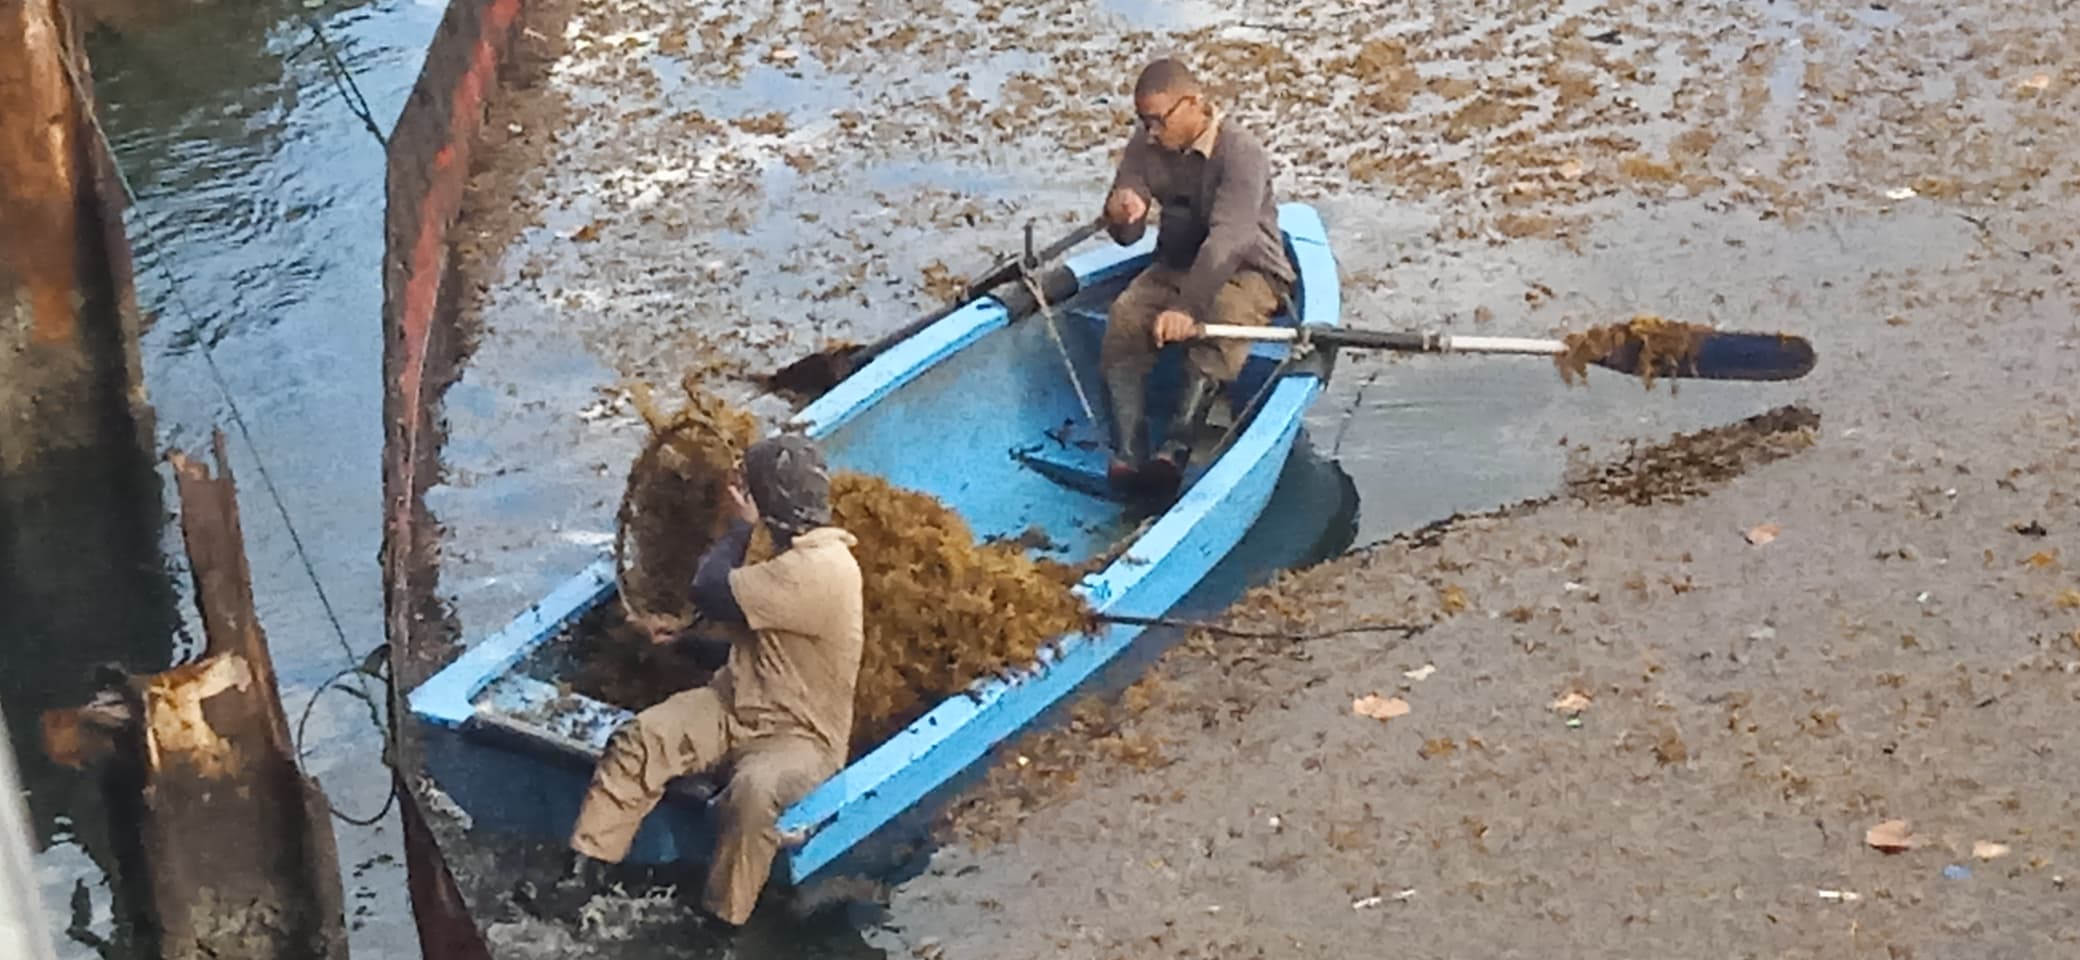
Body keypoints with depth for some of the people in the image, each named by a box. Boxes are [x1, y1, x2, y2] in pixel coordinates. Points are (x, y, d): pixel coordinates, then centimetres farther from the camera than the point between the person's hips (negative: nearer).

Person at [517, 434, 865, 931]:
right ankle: (584, 872, -13)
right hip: (738, 704, 9)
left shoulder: (820, 571, -25)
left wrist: (740, 527, -9)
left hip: (800, 734, -9)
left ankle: (721, 922, -24)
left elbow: (710, 591, -22)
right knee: (639, 740, -15)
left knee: (751, 790, -40)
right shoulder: (802, 551, 8)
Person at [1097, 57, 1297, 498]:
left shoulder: (1241, 152, -22)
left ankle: (1176, 449, -46)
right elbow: (1128, 236, -3)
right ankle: (1129, 455, -30)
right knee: (1125, 315, -24)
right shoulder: (1146, 148, -3)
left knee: (1224, 316, -37)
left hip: (1248, 272, -5)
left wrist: (1186, 307, -45)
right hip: (1176, 266, 5)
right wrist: (1120, 216, -29)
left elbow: (1228, 239, -34)